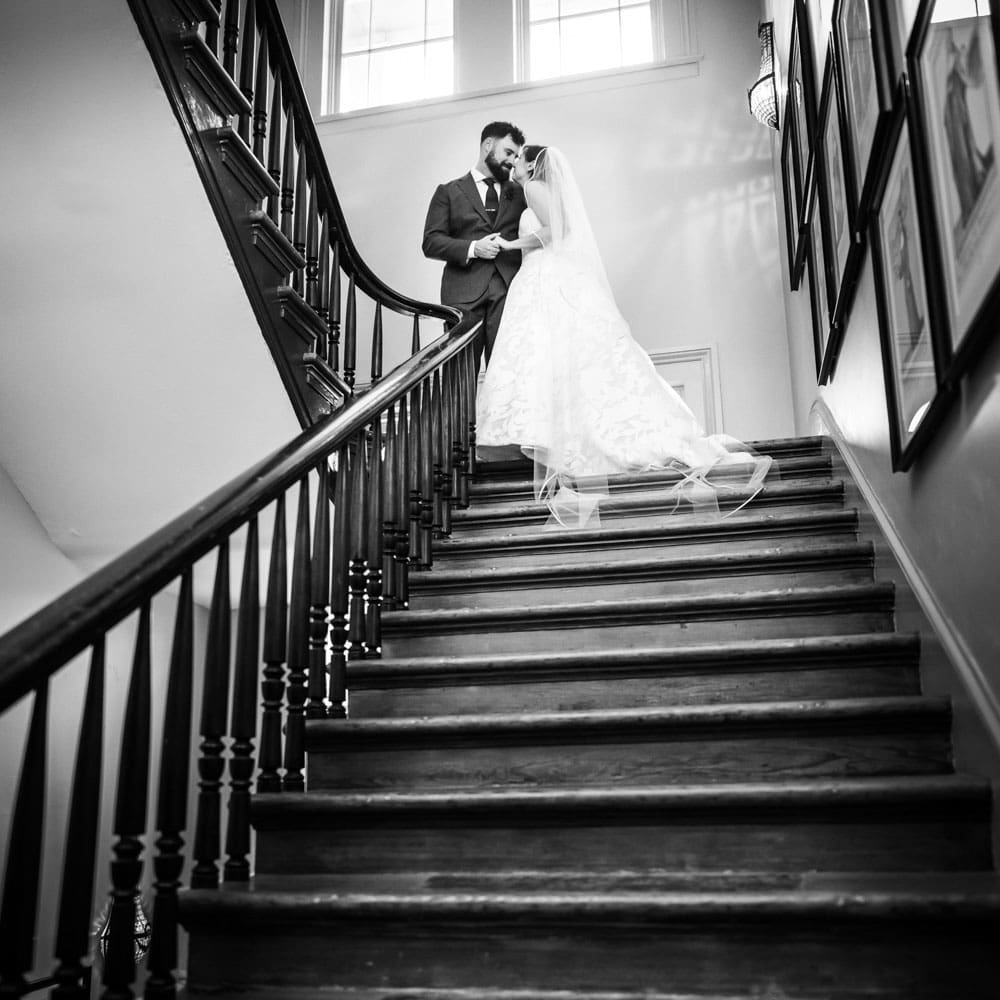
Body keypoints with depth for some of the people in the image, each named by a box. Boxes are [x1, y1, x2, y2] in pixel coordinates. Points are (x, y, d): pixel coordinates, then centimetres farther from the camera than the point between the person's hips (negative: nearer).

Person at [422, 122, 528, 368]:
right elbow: (431, 242, 5)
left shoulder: (519, 193, 23)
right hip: (464, 294, -2)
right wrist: (472, 248, -11)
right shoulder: (449, 191, 14)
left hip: (509, 291, 2)